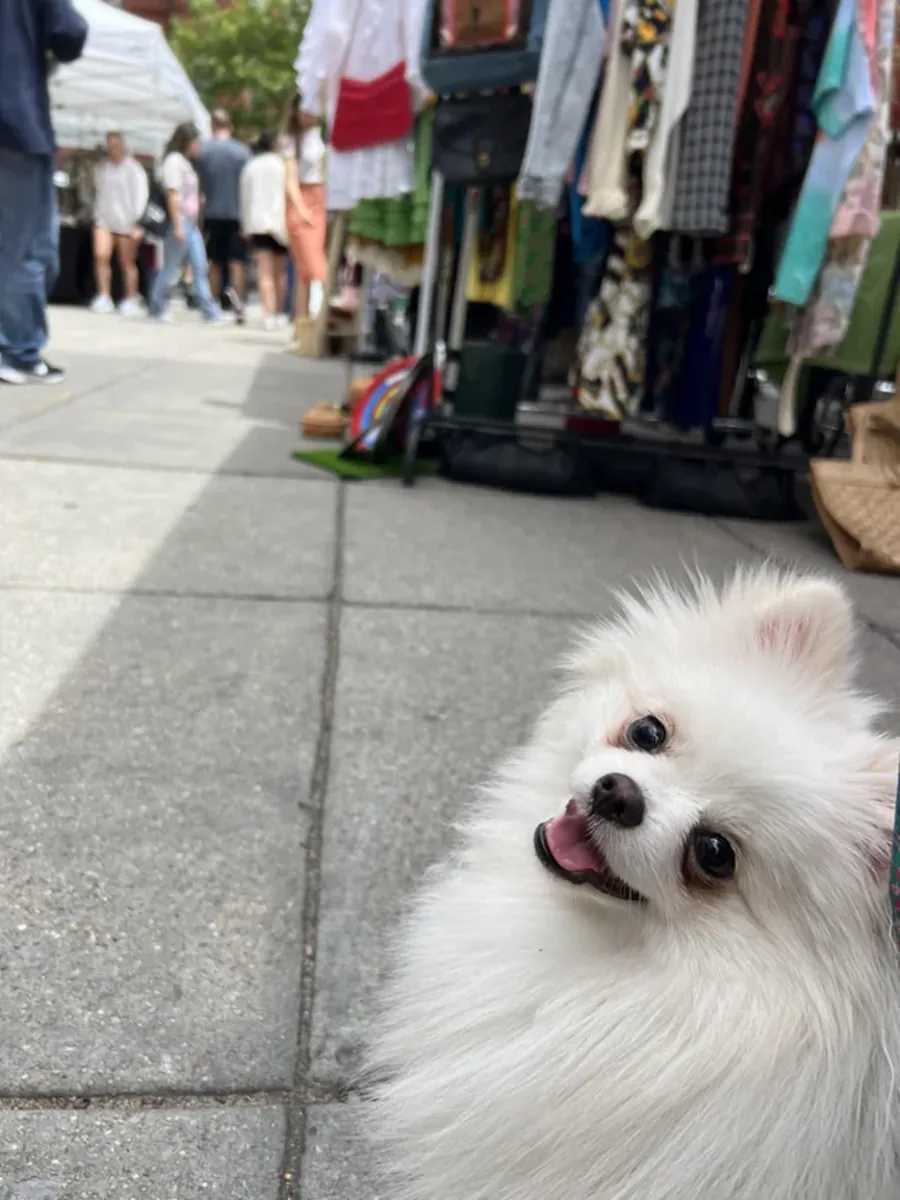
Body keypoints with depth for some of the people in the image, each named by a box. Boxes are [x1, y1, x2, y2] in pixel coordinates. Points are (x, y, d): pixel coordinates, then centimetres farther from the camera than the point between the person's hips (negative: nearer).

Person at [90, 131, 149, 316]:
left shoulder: (133, 169, -4)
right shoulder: (103, 168, 13)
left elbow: (141, 196, -8)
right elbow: (99, 193, 18)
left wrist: (136, 222, -13)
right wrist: (97, 215, 11)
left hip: (125, 222, -4)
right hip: (104, 220, 4)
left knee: (128, 263, 2)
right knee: (101, 256, -11)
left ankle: (131, 300, 11)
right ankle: (103, 297, -8)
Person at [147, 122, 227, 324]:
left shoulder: (185, 162, 20)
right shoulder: (173, 160, -9)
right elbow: (173, 194, -17)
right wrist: (178, 225, -21)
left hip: (191, 223, 9)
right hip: (180, 222, -9)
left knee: (200, 267, 3)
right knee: (171, 268, -2)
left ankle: (211, 312, 0)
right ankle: (156, 309, 10)